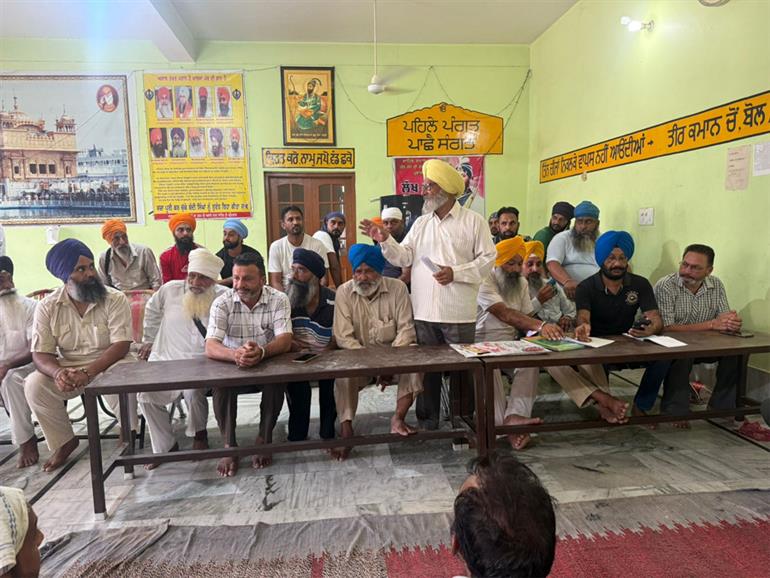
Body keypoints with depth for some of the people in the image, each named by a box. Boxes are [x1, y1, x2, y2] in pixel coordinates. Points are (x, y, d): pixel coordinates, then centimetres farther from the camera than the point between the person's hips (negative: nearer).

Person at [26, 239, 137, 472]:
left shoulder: (115, 299, -11)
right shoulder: (47, 307, -3)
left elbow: (121, 346, -17)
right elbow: (40, 354, -5)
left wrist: (88, 372, -29)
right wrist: (58, 373, -28)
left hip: (110, 364, -3)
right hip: (67, 368, 3)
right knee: (34, 385, -21)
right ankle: (63, 441, 4)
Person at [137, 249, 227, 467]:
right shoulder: (170, 290, 6)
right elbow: (152, 310, 26)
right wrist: (149, 340, 30)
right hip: (164, 362, 4)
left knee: (193, 390, -32)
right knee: (145, 395, -19)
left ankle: (199, 434, 3)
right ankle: (165, 447, 5)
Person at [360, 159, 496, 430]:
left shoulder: (473, 221, 0)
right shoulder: (421, 223, 13)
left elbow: (487, 258, -3)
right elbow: (404, 257, 7)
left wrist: (455, 273, -14)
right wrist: (385, 240, -10)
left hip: (458, 313, -4)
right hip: (424, 312, 4)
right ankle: (427, 421, 25)